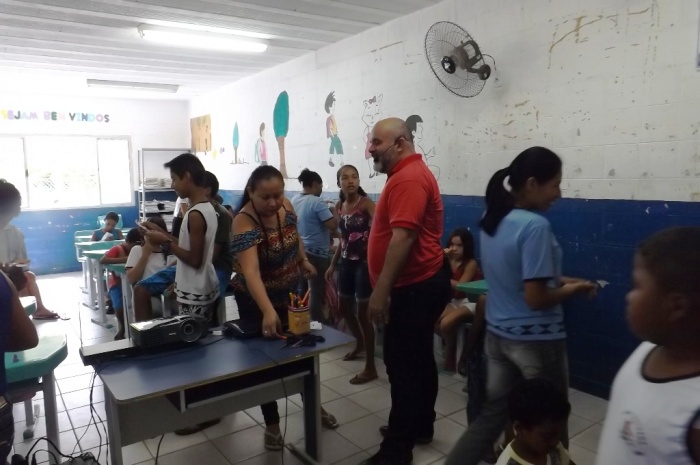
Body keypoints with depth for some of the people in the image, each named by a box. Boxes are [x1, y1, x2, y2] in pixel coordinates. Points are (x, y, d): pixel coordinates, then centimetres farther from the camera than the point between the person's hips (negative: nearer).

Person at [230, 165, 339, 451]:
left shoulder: (286, 207, -12)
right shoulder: (245, 223, -32)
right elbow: (251, 271, -45)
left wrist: (304, 260, 13)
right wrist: (268, 311, -56)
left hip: (290, 293, 6)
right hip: (256, 301, -6)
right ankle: (272, 424, 24)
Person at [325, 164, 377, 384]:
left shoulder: (366, 203, -13)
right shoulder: (339, 206, 8)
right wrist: (333, 264, 19)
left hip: (364, 262, -7)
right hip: (346, 262, 7)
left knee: (363, 312, -3)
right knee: (344, 308, 19)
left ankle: (370, 367, 9)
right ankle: (360, 343, 45)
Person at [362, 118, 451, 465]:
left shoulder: (408, 178, -19)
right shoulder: (407, 174, 16)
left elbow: (402, 237, -28)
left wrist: (381, 291, -28)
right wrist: (386, 288, 25)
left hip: (414, 288, -11)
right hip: (419, 284, 11)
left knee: (403, 365, -4)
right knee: (418, 359, 18)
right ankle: (420, 426, 32)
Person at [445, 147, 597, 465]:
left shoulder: (492, 220, 2)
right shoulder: (535, 226, -23)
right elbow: (536, 299, -23)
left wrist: (557, 279, 10)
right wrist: (574, 289, -6)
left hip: (497, 334, 7)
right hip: (535, 340, -7)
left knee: (493, 413, 17)